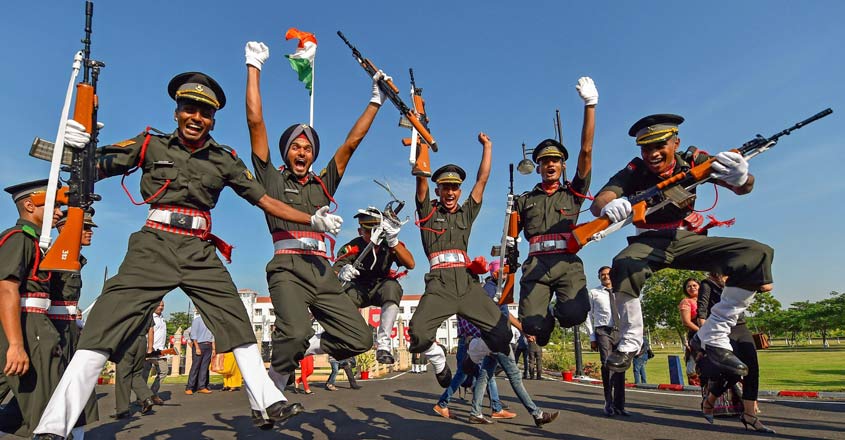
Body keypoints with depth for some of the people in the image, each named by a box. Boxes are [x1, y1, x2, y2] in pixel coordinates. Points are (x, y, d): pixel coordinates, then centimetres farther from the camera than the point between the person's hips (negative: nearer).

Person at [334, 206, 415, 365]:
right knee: (344, 293, -34)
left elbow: (410, 264, -33)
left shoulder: (389, 245, -19)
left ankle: (383, 345, -31)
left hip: (381, 288, 1)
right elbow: (334, 273, -32)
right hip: (359, 289, 0)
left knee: (392, 286, -34)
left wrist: (393, 242, -47)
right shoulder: (352, 248, -22)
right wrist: (341, 273, -57)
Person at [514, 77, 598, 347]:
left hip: (567, 262, 0)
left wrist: (590, 105, 3)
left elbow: (586, 151, 8)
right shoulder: (525, 200, 21)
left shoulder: (573, 193, 17)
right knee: (531, 325, -19)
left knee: (574, 314, -27)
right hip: (536, 264, 1)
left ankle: (560, 312, 10)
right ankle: (546, 322, 19)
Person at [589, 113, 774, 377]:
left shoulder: (692, 161, -7)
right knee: (623, 267, -37)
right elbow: (597, 203, -27)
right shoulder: (634, 172, -12)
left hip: (689, 240, 3)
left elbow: (742, 188, -16)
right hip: (650, 243, -3)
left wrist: (741, 178, -42)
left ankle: (713, 337, -10)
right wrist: (608, 206, -54)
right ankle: (630, 343, -13)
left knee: (758, 254, -19)